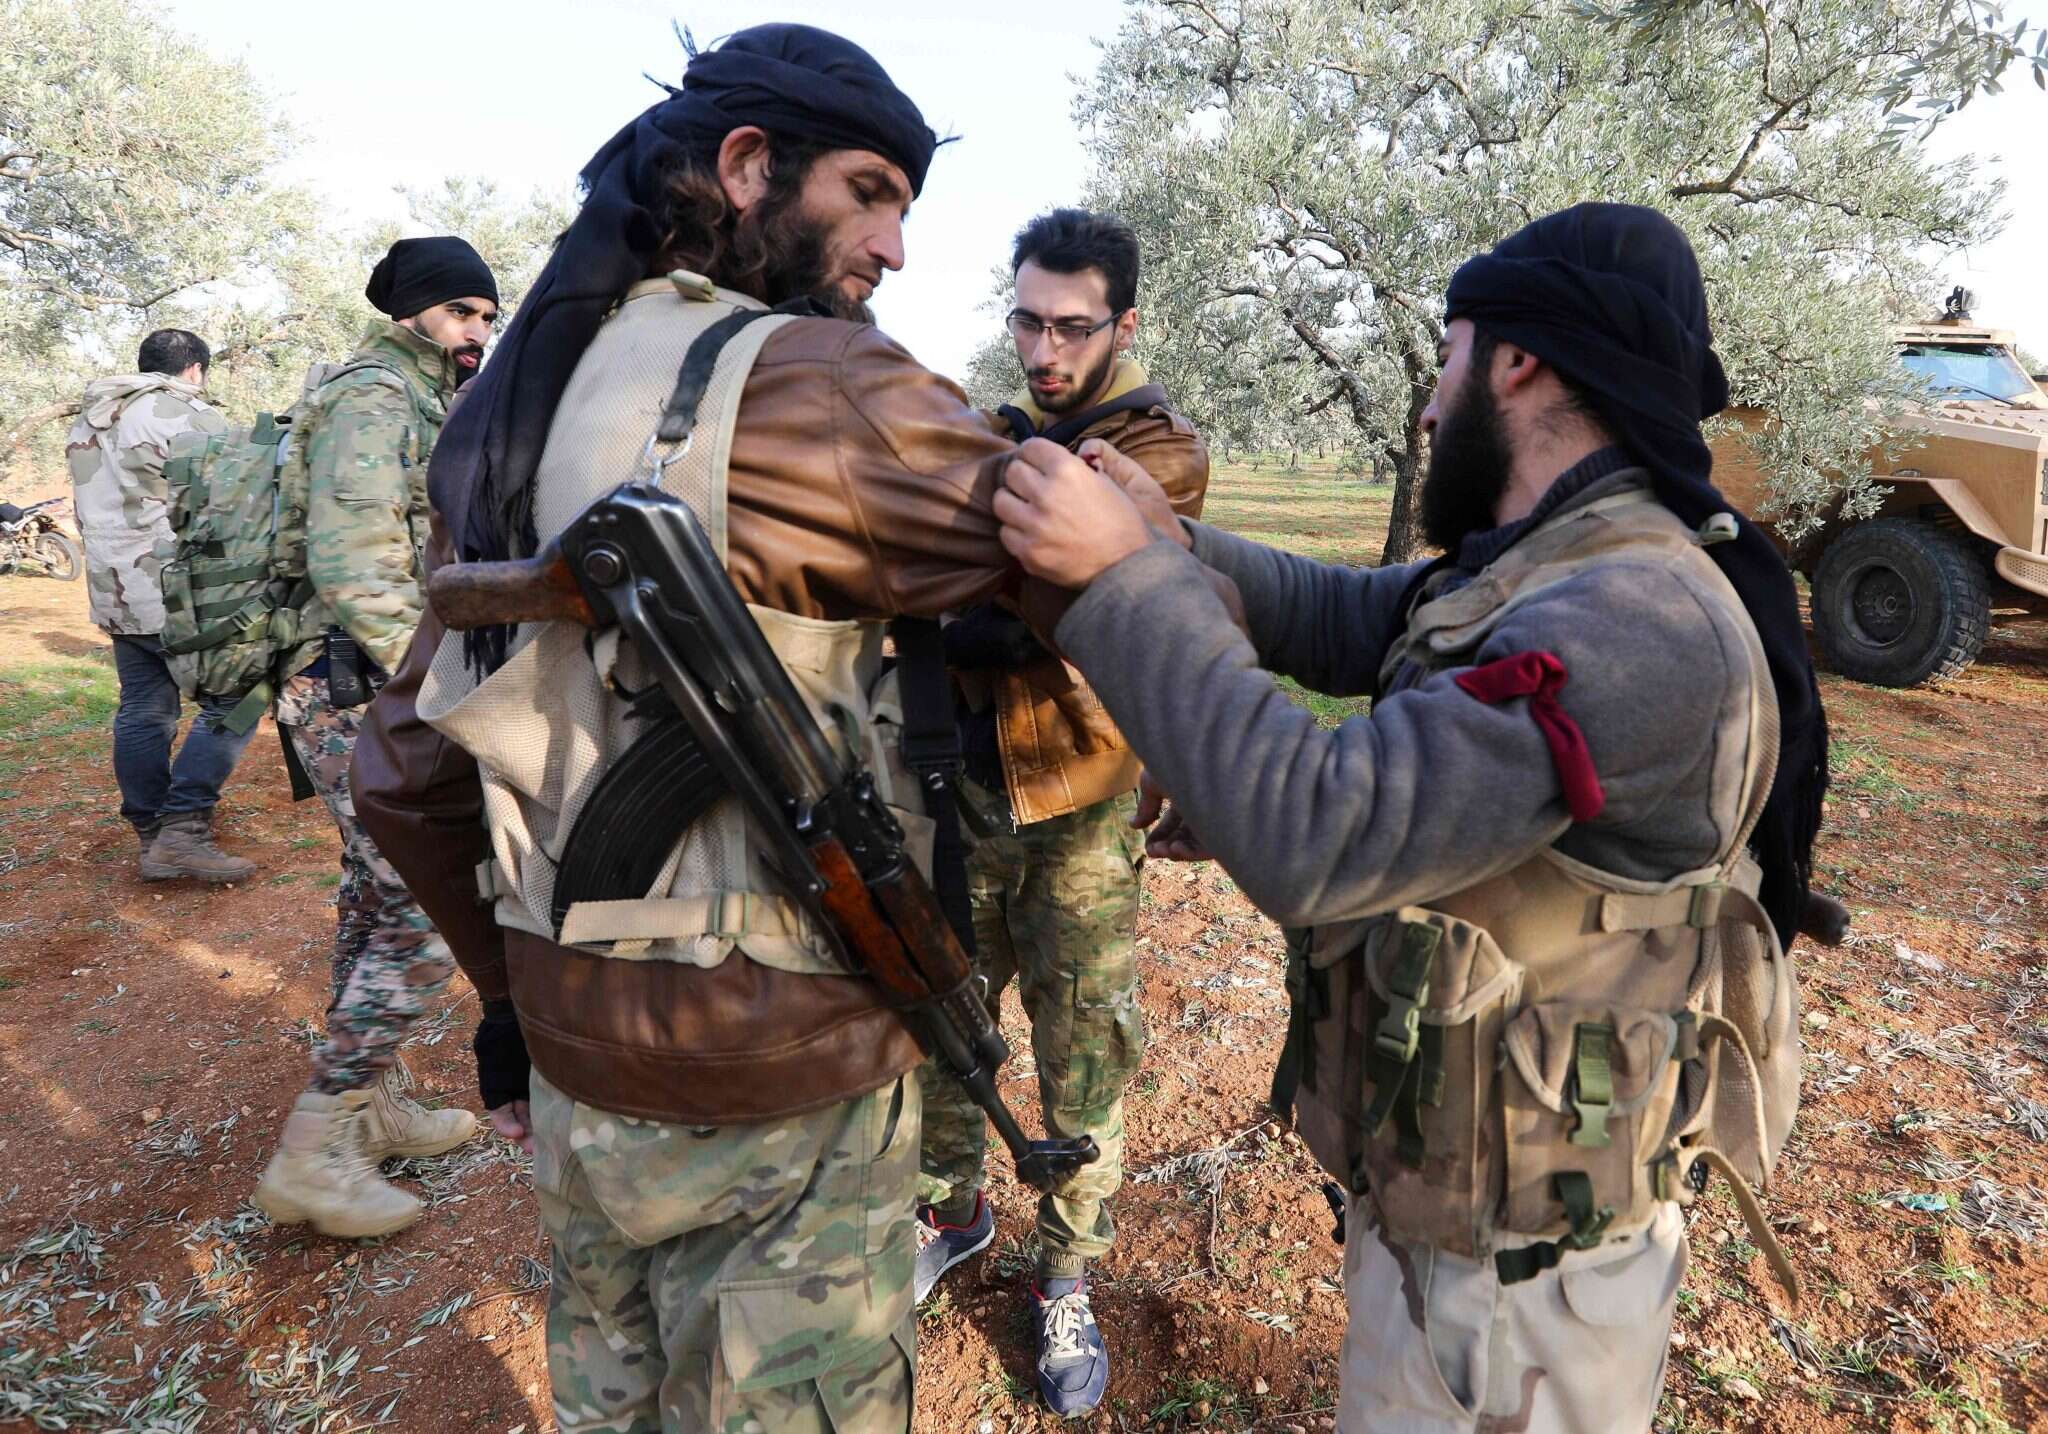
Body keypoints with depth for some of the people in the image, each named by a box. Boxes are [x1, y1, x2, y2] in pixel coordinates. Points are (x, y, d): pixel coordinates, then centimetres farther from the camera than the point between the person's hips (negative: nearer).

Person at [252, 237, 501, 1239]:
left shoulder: (423, 403, 18)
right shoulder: (376, 395, -12)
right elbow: (354, 564, -22)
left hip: (376, 697, 10)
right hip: (368, 701, -10)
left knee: (377, 904, 16)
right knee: (426, 920, -9)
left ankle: (371, 1107, 30)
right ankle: (312, 1154, 1)